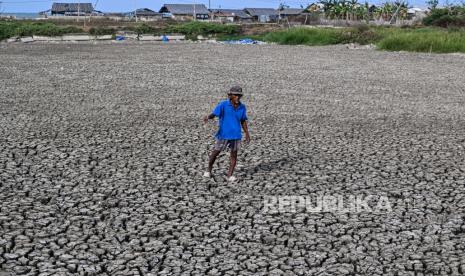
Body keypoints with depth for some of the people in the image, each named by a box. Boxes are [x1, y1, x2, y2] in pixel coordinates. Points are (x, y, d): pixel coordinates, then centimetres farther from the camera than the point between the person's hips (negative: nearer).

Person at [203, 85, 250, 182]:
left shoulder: (242, 107, 2)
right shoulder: (223, 105, -11)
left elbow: (243, 121, 12)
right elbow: (213, 114, -18)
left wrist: (247, 134, 10)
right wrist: (208, 117, -41)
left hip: (236, 135, 3)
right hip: (224, 134, -3)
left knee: (234, 154, 0)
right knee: (215, 152, 7)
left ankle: (230, 175, 7)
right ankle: (209, 170, 28)